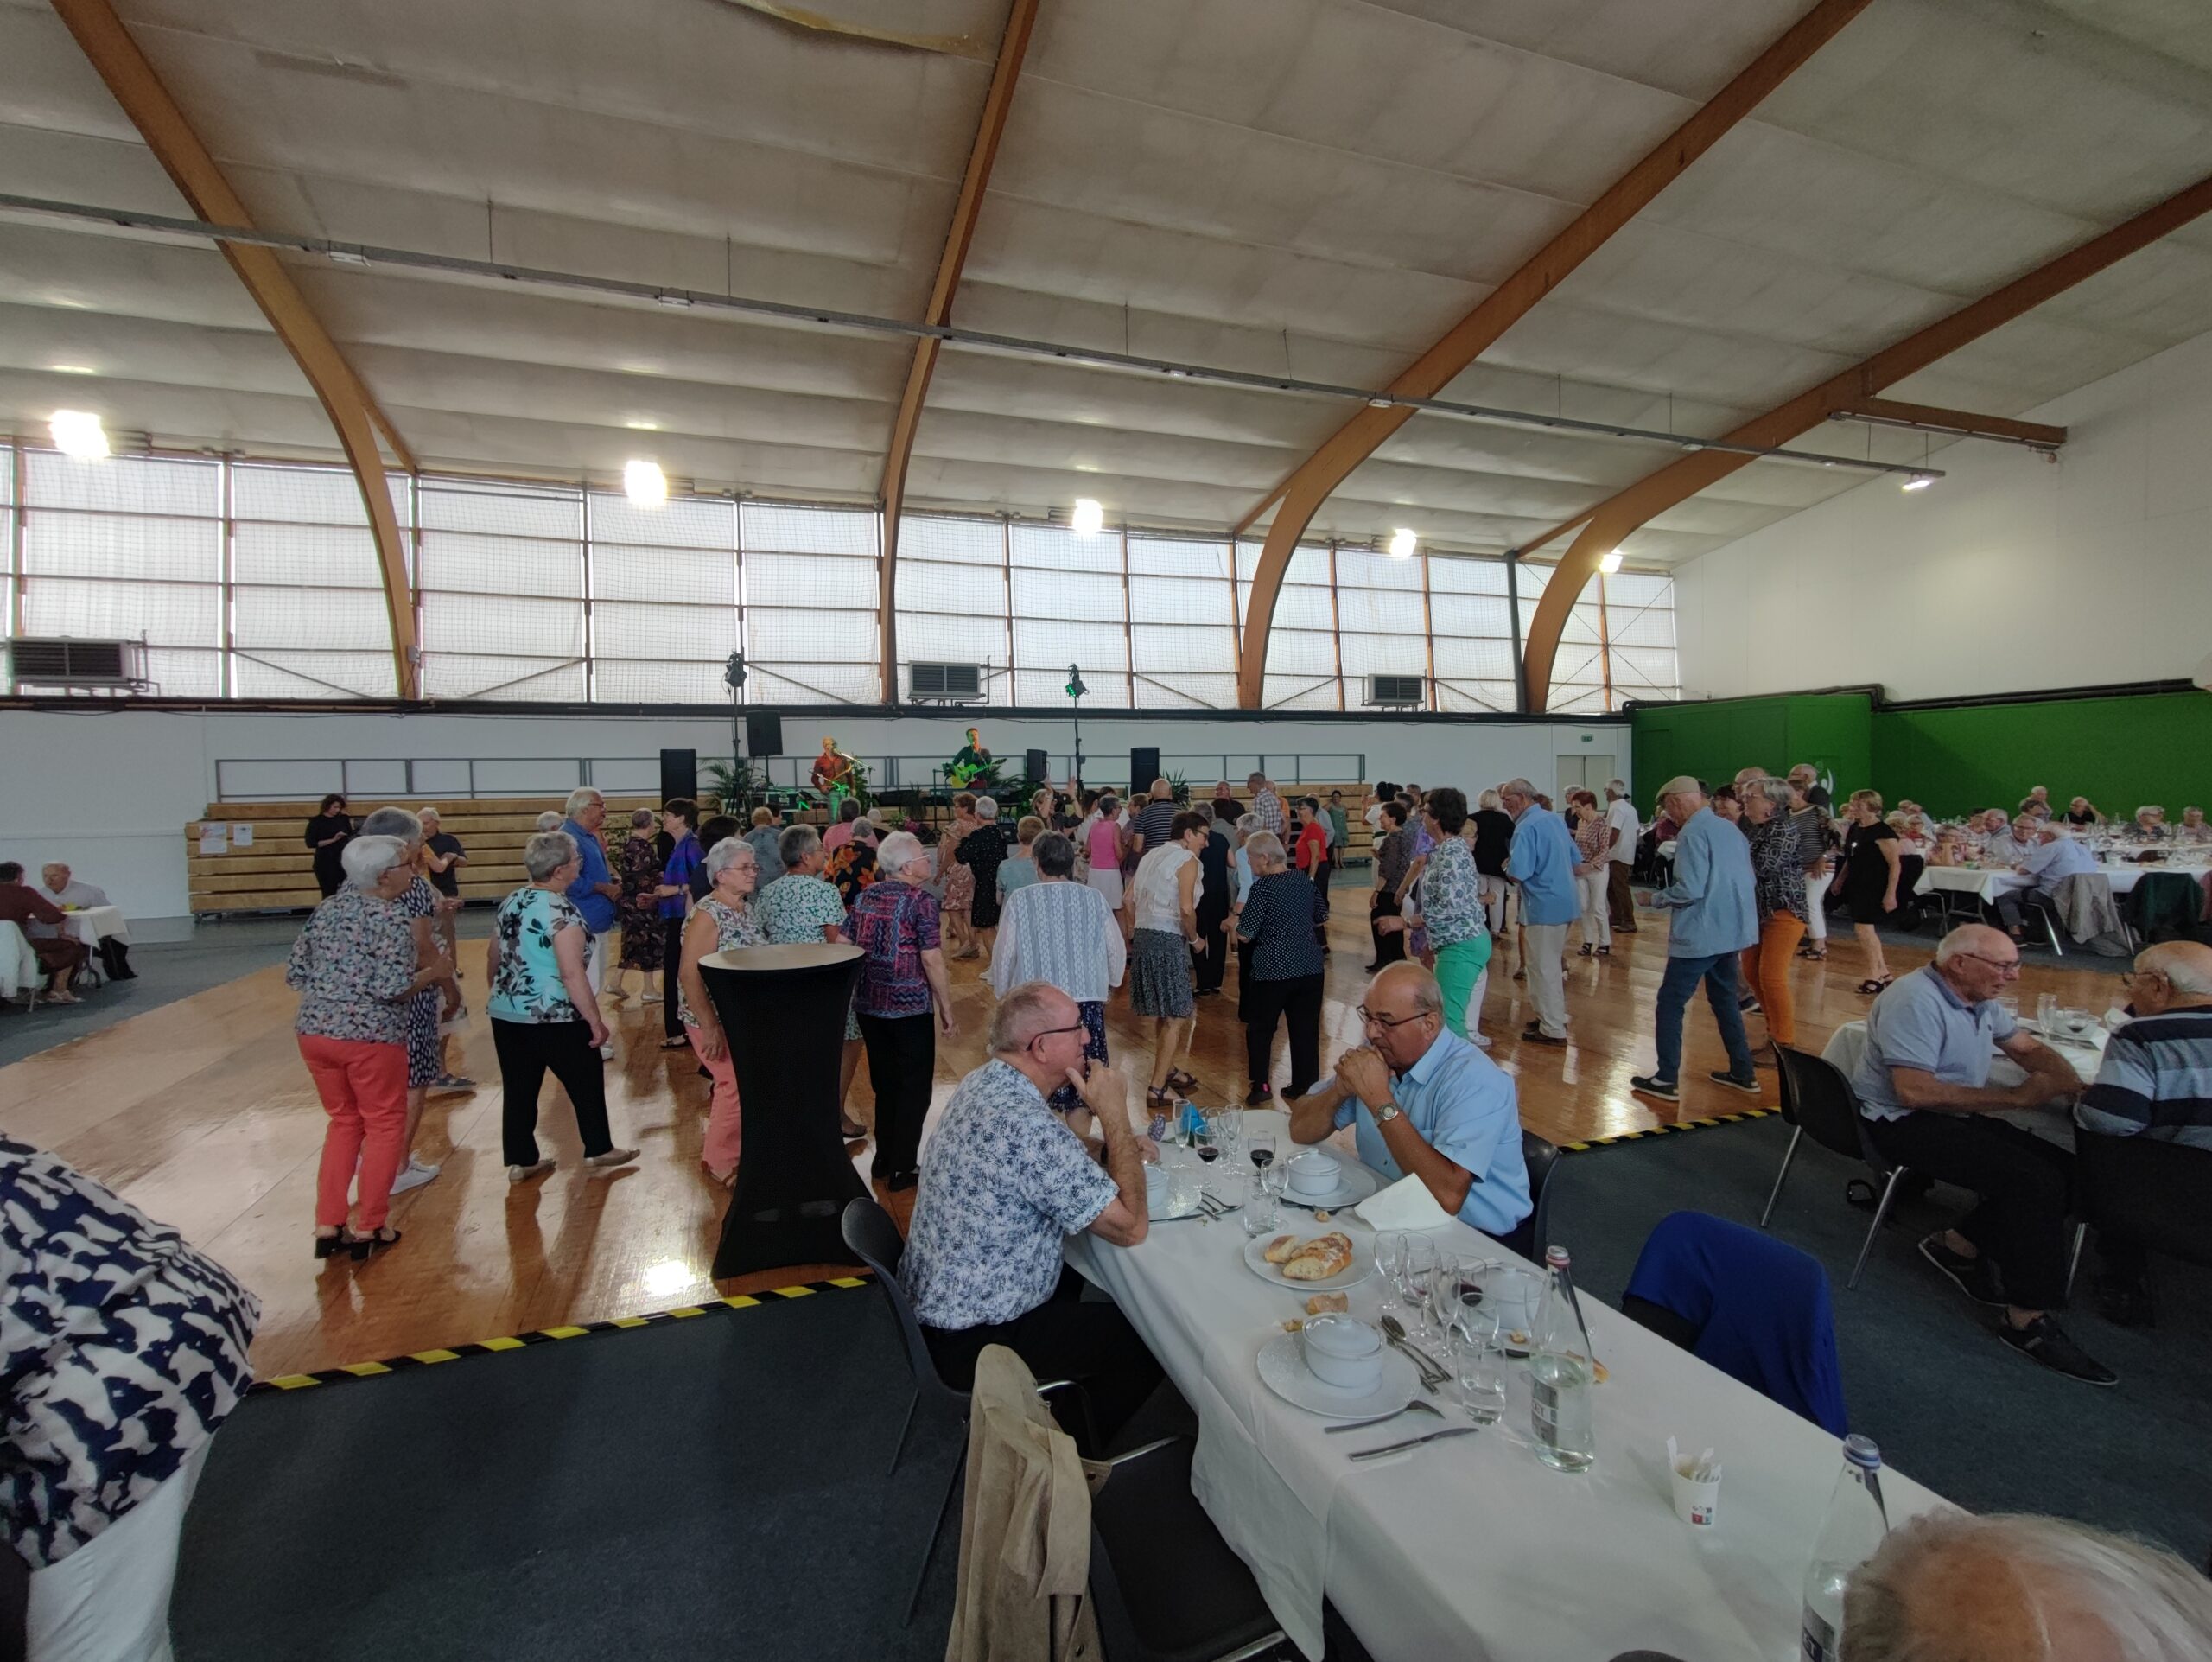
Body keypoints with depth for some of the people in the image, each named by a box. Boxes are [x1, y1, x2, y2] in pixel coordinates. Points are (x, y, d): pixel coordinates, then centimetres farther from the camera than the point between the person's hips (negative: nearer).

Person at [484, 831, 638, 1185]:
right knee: (587, 1082, 11)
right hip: (554, 1018, -7)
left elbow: (492, 958, 16)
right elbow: (571, 974, -23)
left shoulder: (511, 902, 5)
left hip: (506, 1015, 7)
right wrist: (596, 1021, -18)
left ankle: (520, 1161, 22)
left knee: (519, 1089, 14)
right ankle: (598, 1152, 23)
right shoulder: (561, 910, -19)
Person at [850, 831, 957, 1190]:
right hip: (909, 1007, -6)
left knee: (884, 1082, 21)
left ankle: (883, 1159, 31)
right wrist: (947, 1009, -10)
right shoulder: (920, 899, -13)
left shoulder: (864, 896, 5)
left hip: (868, 1005, 6)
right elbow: (931, 960, -17)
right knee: (914, 1087, 9)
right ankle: (902, 1168, 15)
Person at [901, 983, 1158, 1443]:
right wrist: (1116, 1116, -18)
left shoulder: (982, 1082, -3)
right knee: (1151, 1339, 5)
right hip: (971, 1343, -9)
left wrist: (1114, 1147, -2)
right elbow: (1131, 1227, -25)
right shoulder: (1029, 1126, -33)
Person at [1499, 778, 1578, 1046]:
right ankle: (1555, 1015, 32)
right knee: (1552, 964, 20)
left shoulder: (1526, 828, -18)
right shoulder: (1555, 818, 10)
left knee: (1544, 968, 0)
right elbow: (1575, 859, 17)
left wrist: (1508, 864, -4)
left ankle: (1553, 1030, 7)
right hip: (1565, 902, 9)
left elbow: (1518, 873, -24)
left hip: (1544, 906, -9)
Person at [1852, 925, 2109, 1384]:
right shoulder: (1914, 1001, -22)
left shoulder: (1979, 998, 8)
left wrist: (2073, 1085, -1)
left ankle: (1958, 1244, 9)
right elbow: (1914, 1092, -28)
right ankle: (2028, 1321, -12)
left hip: (1957, 1114, 10)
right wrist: (2016, 1096, -22)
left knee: (2064, 1169, -3)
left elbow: (2029, 1048, 20)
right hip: (1903, 1123, -10)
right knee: (2034, 1180, -22)